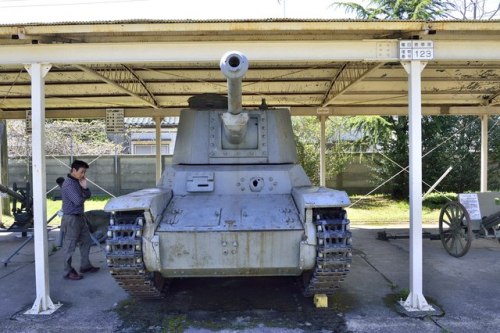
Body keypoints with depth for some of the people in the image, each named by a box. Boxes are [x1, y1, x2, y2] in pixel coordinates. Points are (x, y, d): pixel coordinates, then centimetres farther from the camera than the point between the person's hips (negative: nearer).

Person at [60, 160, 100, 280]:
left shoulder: (78, 181, 10)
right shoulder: (68, 184, -19)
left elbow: (87, 195, 13)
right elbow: (78, 201, -26)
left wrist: (85, 187, -6)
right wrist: (83, 197, -4)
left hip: (80, 217, 10)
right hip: (71, 218, -10)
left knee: (86, 242, 17)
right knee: (69, 246, 0)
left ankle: (85, 266, 30)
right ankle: (68, 272, 9)